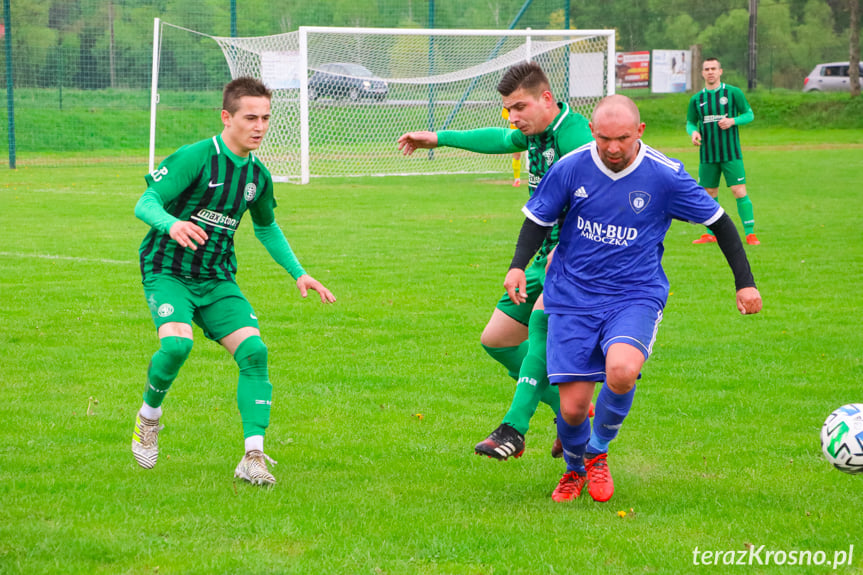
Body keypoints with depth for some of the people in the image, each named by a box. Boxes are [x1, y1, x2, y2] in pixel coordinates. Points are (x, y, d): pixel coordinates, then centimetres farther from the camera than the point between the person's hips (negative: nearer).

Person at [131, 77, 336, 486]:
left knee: (253, 351, -16)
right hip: (167, 270, -5)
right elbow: (145, 204, -19)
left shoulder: (258, 176, 5)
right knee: (177, 343, -30)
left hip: (217, 279, 5)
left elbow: (267, 228, 24)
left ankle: (253, 458, -15)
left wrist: (298, 274, 17)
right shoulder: (196, 158, -15)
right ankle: (148, 415, 1)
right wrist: (171, 223, -41)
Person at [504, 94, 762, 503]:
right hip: (572, 297, 1)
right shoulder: (570, 168, -6)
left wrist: (744, 281, 4)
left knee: (621, 370, -31)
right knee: (572, 407, -6)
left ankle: (598, 452, 0)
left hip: (636, 296, -1)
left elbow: (718, 221, 3)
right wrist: (518, 265, -10)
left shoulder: (665, 175, -8)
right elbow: (539, 219, 8)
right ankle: (575, 469, 30)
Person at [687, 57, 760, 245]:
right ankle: (711, 234, 20)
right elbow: (690, 122, 16)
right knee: (709, 194, 8)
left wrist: (733, 121, -15)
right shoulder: (697, 99, 7)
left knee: (739, 191, -9)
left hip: (731, 153, -3)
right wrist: (693, 132, -7)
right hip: (707, 155, 3)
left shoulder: (733, 93, -1)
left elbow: (749, 114, 3)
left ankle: (750, 234, -5)